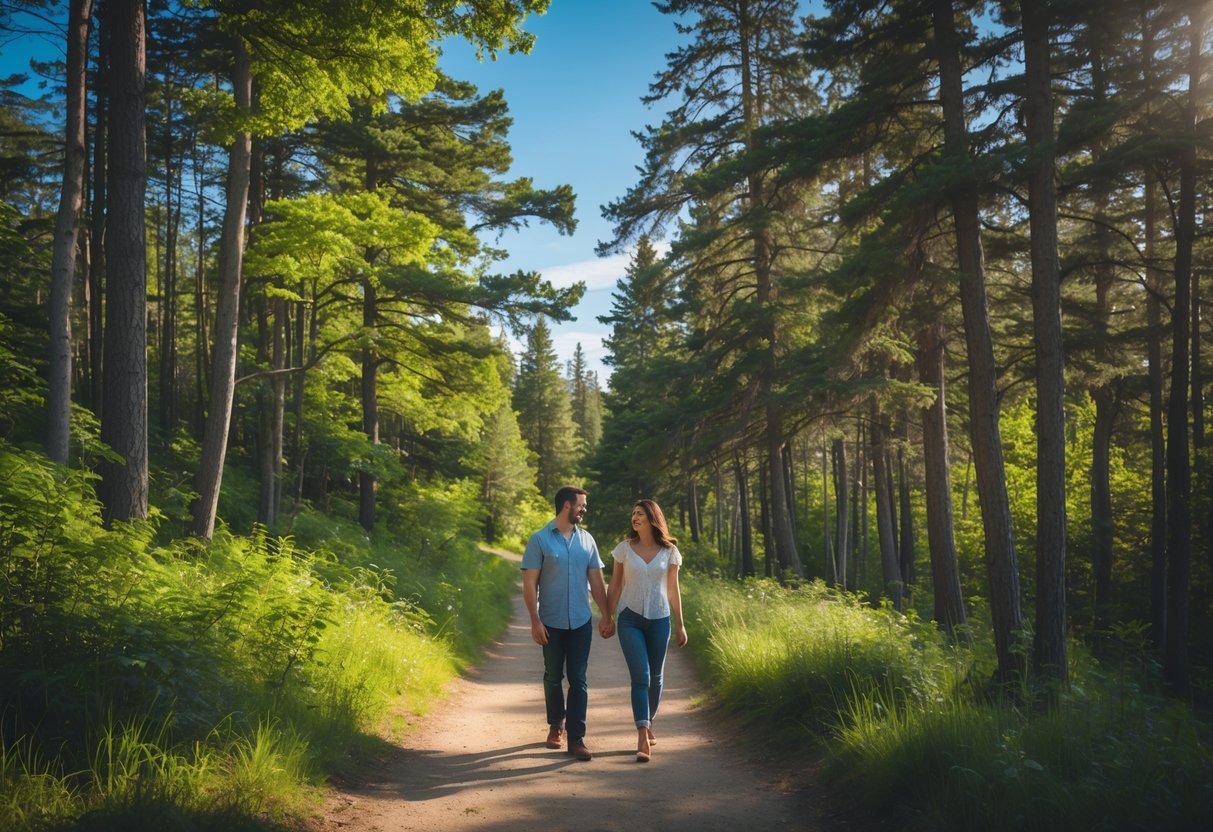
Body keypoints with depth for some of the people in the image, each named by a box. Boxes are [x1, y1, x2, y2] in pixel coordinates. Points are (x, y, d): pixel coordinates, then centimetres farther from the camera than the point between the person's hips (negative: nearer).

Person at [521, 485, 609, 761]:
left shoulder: (586, 540, 5)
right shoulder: (540, 539, -6)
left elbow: (596, 581, 9)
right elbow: (529, 583, -8)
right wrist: (535, 621, -13)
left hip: (581, 622, 2)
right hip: (552, 622, -2)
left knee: (578, 680, 0)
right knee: (553, 677, 12)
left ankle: (576, 738, 4)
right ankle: (556, 724, 34)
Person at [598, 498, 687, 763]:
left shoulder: (669, 551, 0)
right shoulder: (624, 548, -1)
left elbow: (673, 590, 6)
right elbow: (615, 586, 5)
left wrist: (679, 624, 7)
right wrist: (607, 616, 2)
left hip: (659, 620, 2)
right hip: (630, 619, -1)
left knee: (655, 677, 10)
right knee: (640, 677, -11)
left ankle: (648, 722, 33)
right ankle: (643, 739, -14)